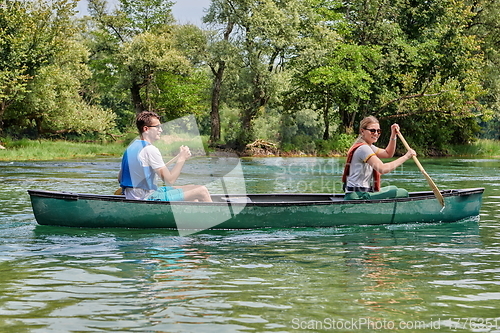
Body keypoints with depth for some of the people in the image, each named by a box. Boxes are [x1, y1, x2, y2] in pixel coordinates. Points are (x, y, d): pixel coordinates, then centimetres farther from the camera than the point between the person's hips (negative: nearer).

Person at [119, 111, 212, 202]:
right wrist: (181, 158, -8)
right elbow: (170, 180, -19)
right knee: (202, 191, -10)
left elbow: (120, 178, 15)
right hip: (148, 198, -10)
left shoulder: (131, 147, 10)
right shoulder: (150, 150, -18)